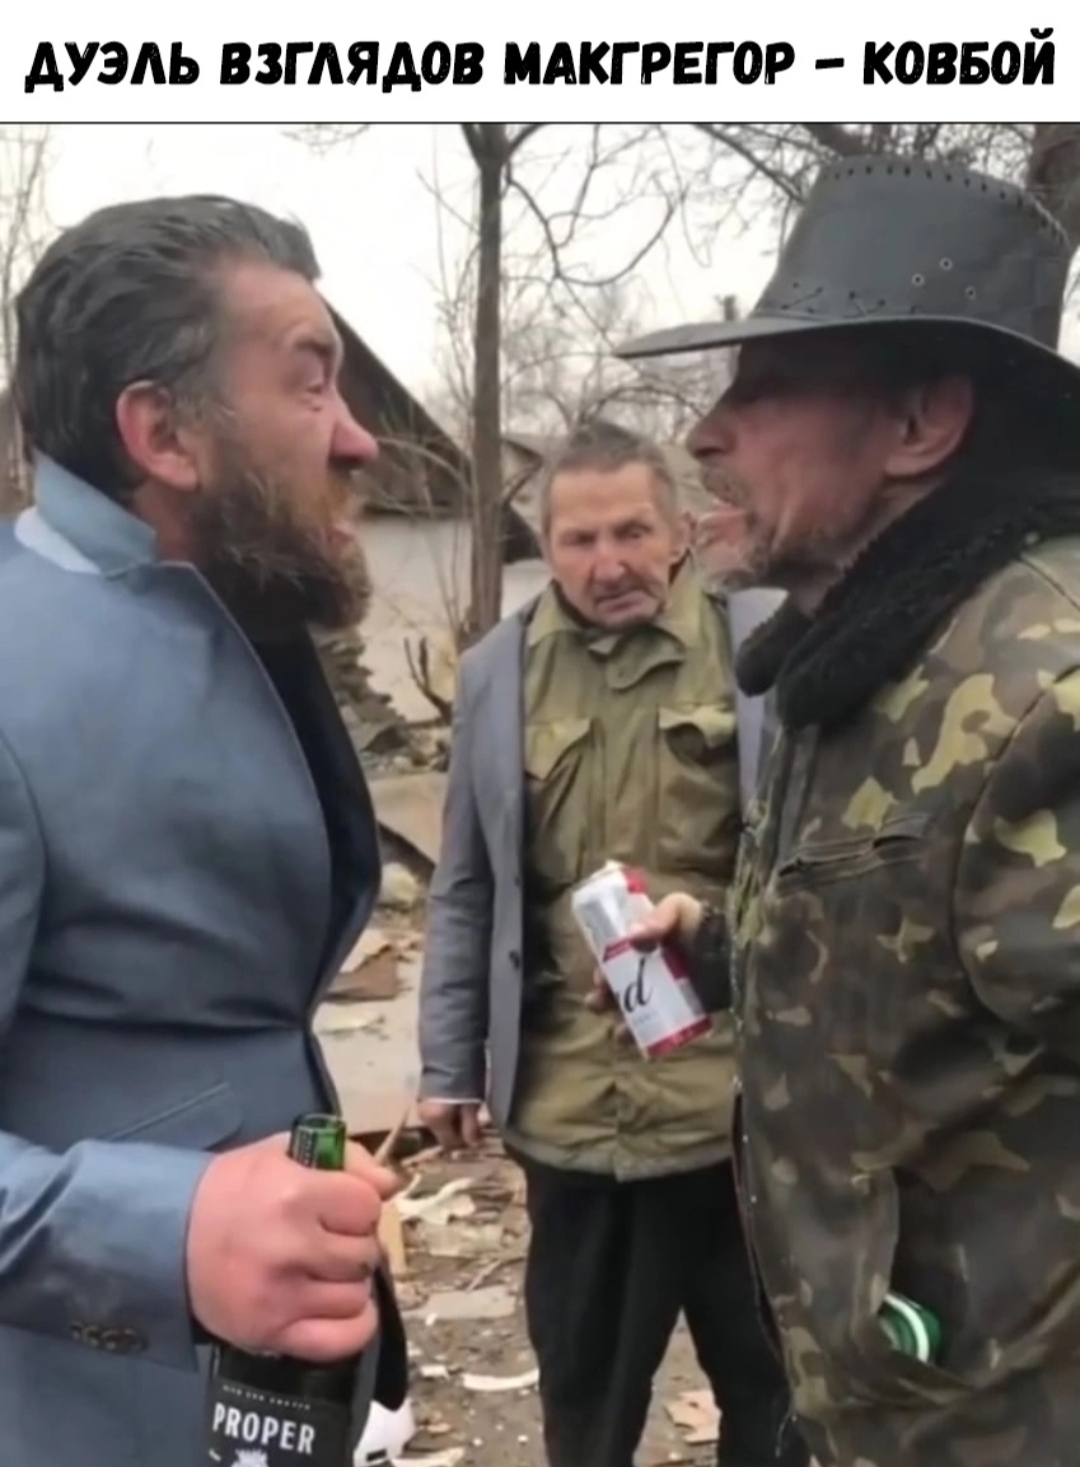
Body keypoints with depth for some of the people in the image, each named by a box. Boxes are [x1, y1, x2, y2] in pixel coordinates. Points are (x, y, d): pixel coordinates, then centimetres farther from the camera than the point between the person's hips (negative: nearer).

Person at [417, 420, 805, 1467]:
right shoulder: (497, 674, 4)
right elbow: (466, 892, 8)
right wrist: (450, 1064, 7)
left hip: (738, 1089, -2)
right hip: (570, 1097, 2)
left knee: (768, 1377, 17)